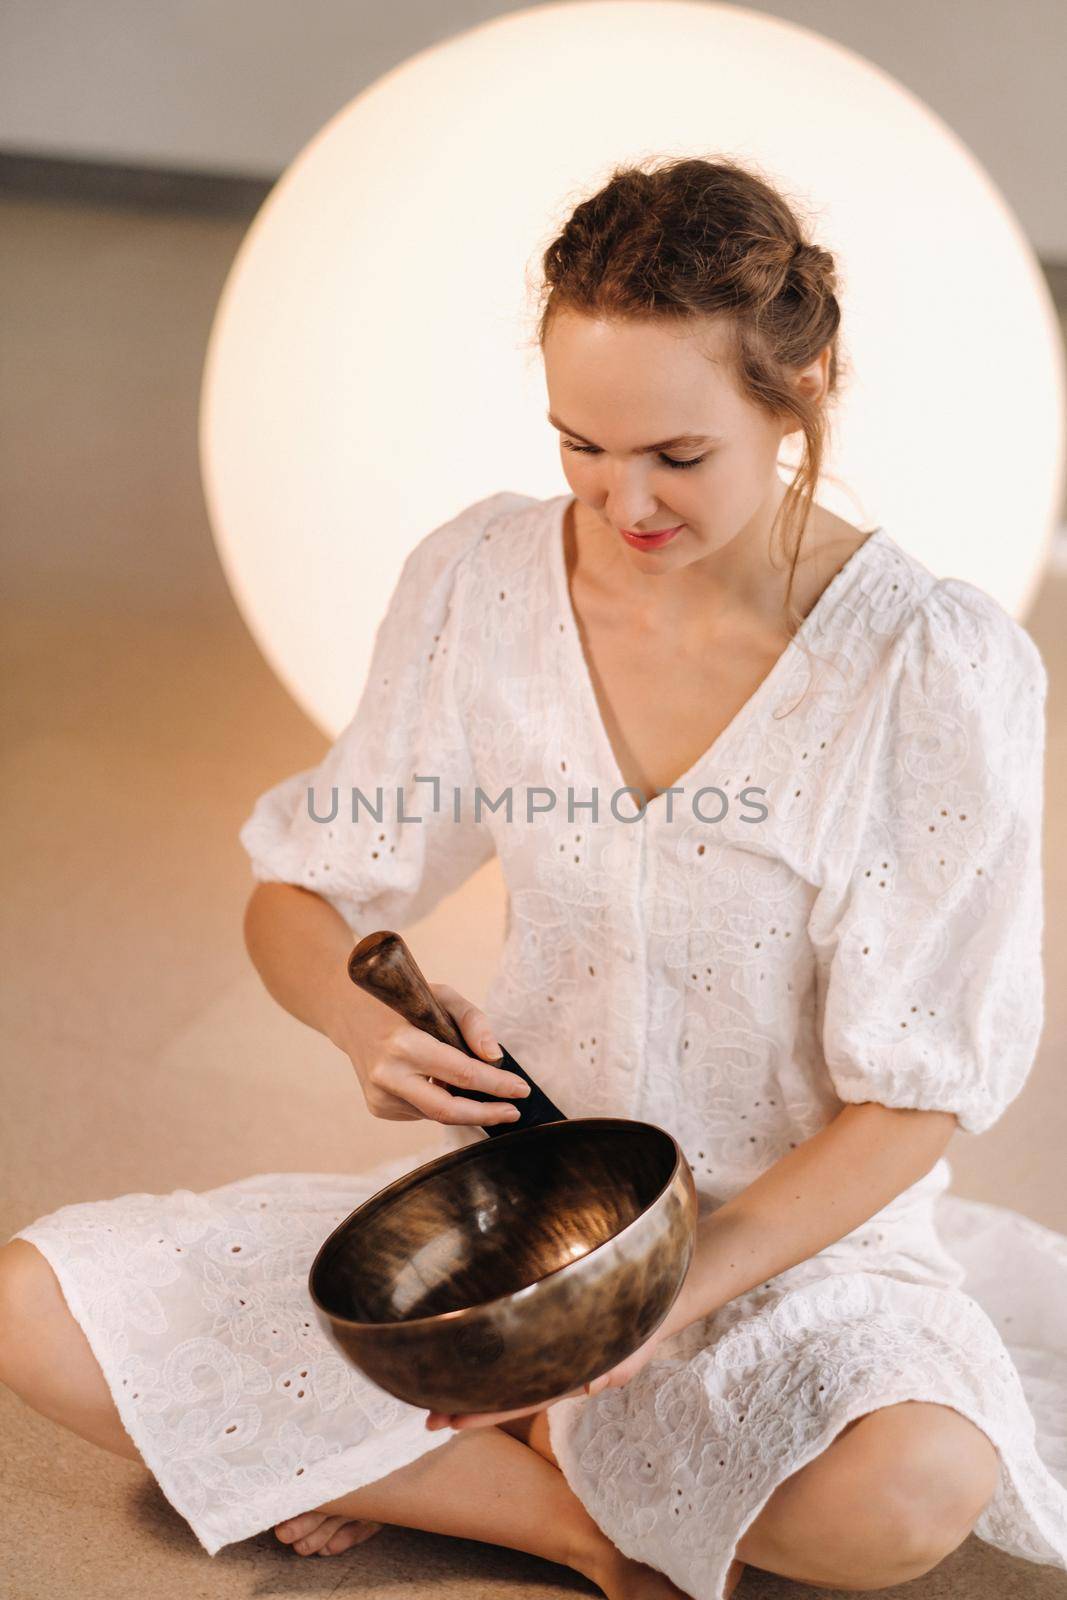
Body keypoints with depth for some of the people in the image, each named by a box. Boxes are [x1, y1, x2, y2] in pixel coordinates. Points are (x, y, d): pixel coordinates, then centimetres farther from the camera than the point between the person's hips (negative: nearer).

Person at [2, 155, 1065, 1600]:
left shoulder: (939, 663, -17)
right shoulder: (480, 582, -7)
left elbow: (913, 1096, -13)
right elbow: (298, 898, 2)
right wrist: (377, 1029, -22)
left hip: (803, 1232, -2)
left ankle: (402, 1463, -10)